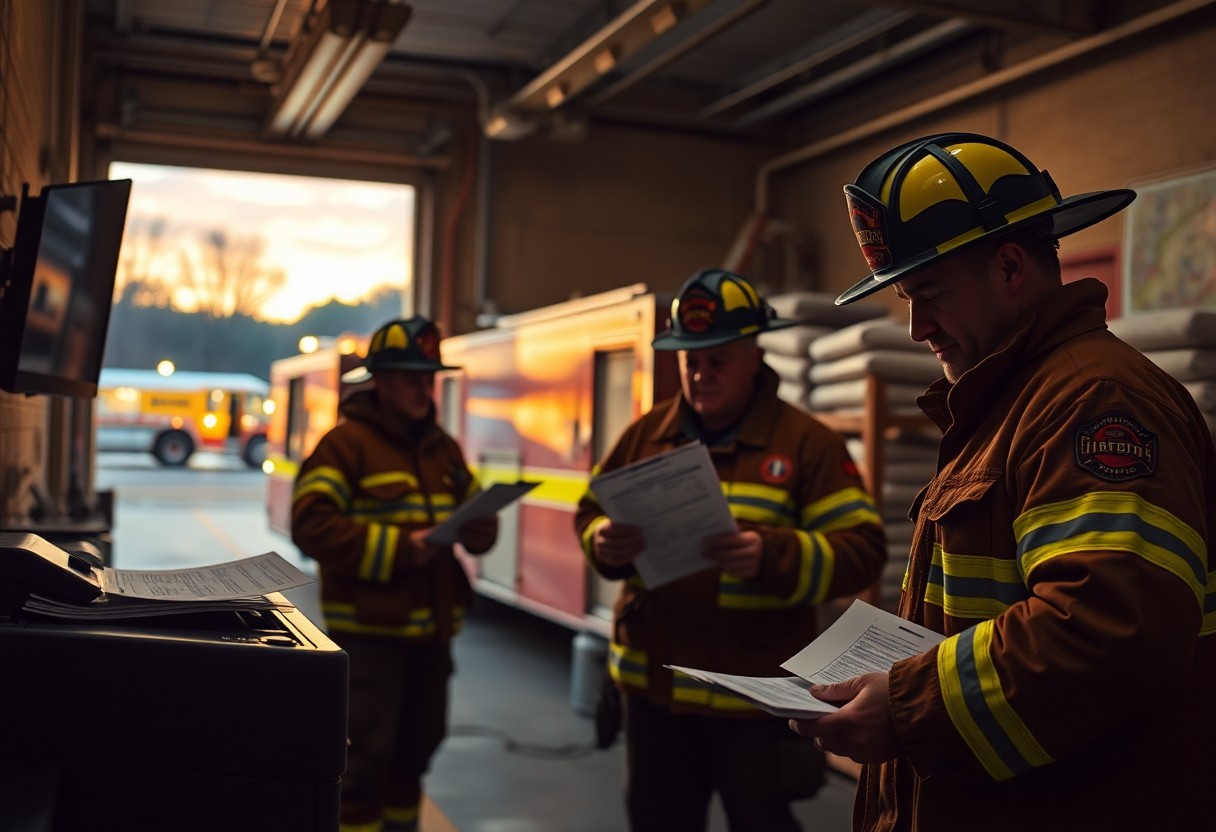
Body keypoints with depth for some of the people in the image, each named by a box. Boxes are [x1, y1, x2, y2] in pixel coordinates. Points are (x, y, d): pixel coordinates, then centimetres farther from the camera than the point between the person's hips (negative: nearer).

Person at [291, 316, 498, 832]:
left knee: (415, 749, 17)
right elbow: (312, 526, -17)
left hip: (432, 626, 7)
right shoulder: (345, 443, -9)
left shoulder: (442, 447, 13)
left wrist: (479, 528, -7)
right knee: (367, 754, -4)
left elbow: (475, 509, 19)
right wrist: (397, 549, -23)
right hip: (369, 629, -7)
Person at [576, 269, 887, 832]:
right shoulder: (645, 434, 6)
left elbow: (862, 550, -12)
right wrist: (605, 543, -12)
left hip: (753, 694, -4)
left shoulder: (807, 442, -7)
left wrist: (771, 557, -30)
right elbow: (591, 513, 13)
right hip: (651, 681, 4)